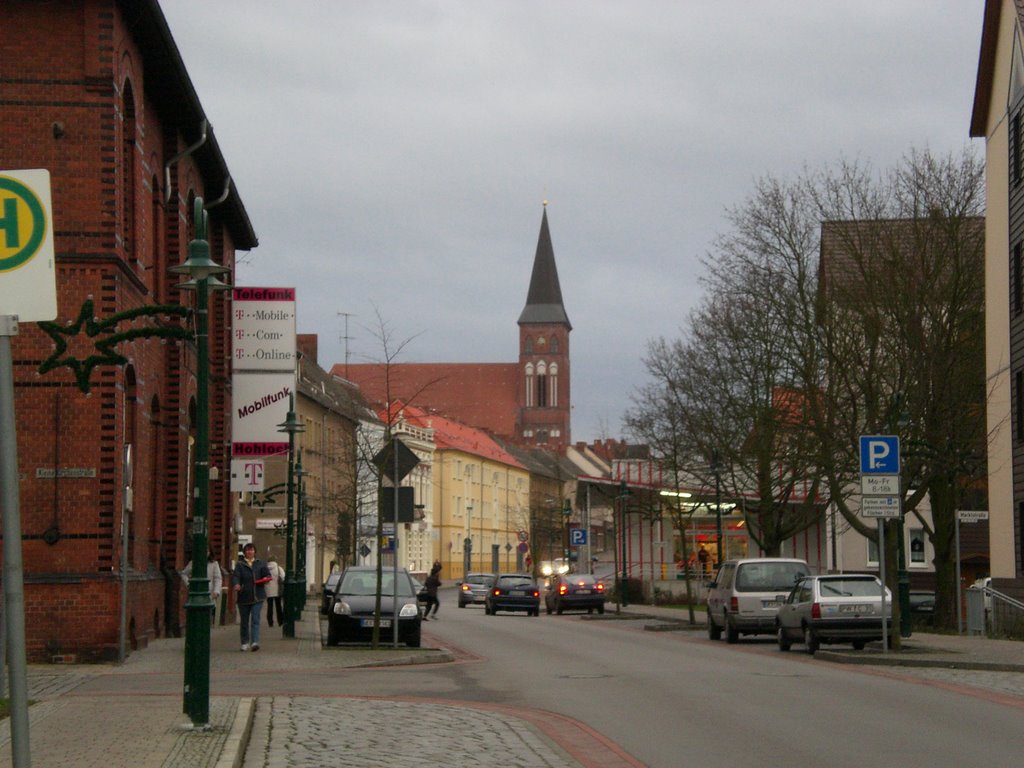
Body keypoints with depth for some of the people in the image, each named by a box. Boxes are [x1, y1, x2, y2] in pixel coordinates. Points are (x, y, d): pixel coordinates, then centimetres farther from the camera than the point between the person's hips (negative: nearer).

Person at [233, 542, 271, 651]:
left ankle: (255, 642, -20)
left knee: (255, 620, -12)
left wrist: (265, 578, -17)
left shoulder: (260, 564, 11)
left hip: (257, 597, 0)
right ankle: (245, 643, 22)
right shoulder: (240, 565, 3)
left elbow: (267, 574, 8)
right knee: (244, 621, 9)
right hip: (244, 596, 0)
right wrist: (236, 584, -32)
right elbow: (235, 576, -11)